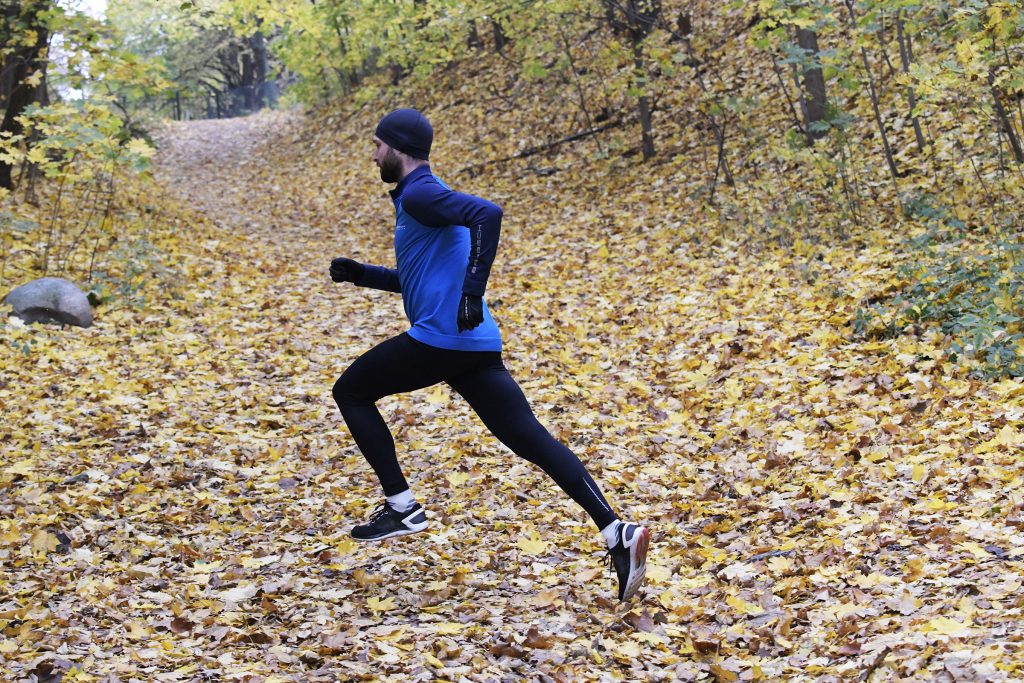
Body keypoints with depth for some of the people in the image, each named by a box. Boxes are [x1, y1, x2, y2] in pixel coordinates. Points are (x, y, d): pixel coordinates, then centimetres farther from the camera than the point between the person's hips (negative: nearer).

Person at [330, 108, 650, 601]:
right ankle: (616, 533, -12)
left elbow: (487, 213, -24)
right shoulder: (420, 197, 26)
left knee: (351, 393, 10)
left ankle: (401, 507, 6)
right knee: (531, 439, 1)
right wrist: (361, 274, 28)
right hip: (476, 346, 9)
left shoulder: (420, 194, -5)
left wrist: (472, 293, -26)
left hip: (440, 338, -9)